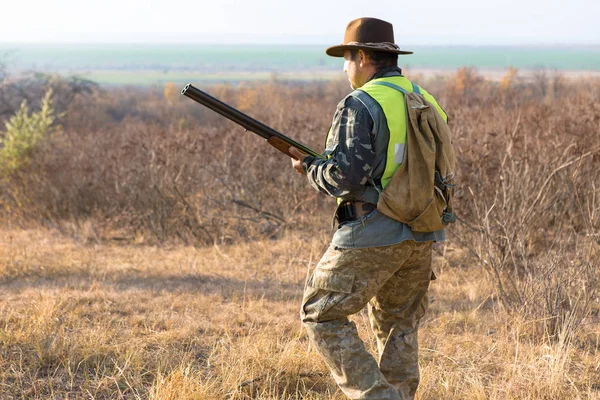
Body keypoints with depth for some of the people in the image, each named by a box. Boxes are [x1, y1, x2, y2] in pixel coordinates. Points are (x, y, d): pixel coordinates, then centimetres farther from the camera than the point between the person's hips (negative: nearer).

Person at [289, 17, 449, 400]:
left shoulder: (360, 105, -12)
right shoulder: (426, 102, 12)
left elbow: (344, 175, -19)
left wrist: (309, 166, 1)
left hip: (372, 236, -7)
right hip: (421, 238, 8)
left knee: (322, 316, 5)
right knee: (399, 328, 18)